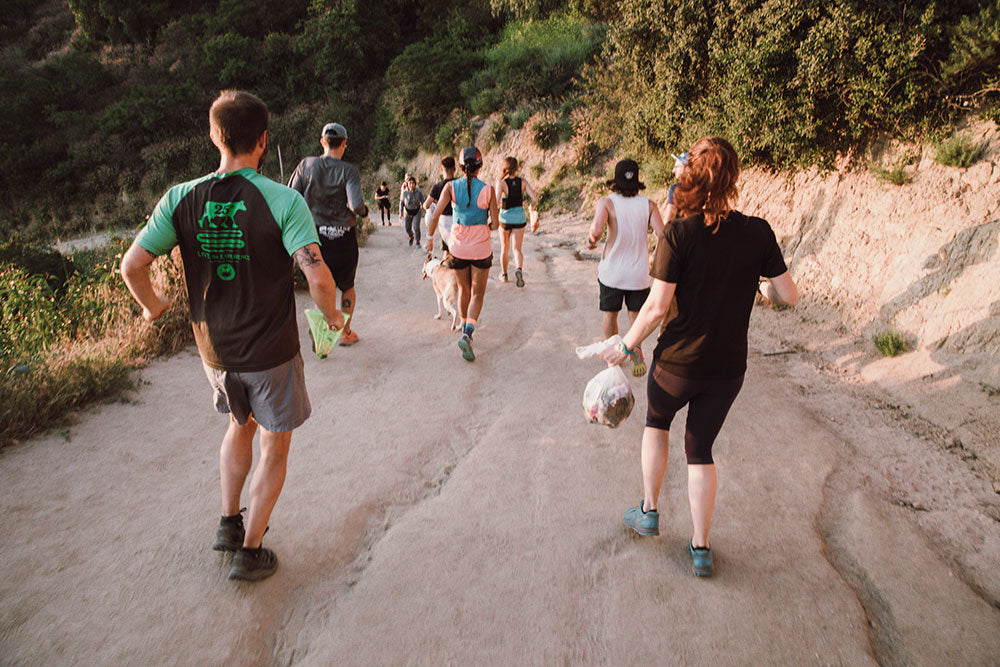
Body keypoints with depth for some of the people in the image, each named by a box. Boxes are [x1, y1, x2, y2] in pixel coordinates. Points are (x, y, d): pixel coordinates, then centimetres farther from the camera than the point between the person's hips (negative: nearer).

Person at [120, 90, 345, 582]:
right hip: (271, 353, -4)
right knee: (274, 450, 16)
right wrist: (331, 314, -8)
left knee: (240, 425, 31)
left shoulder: (181, 199, -7)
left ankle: (229, 523, 38)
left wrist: (152, 305, 11)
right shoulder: (283, 200, -18)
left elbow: (132, 266, -9)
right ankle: (250, 552, 24)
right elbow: (317, 276, -28)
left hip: (214, 349, 4)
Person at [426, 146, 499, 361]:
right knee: (477, 294, 8)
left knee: (464, 290, 22)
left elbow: (435, 215, -13)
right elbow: (495, 224, -6)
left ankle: (465, 329, 37)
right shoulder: (488, 190, -11)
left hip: (458, 247, 2)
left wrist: (430, 237, 2)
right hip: (481, 248, -2)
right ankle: (467, 334, -13)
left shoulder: (451, 187, -8)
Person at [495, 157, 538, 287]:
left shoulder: (501, 183, -15)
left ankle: (504, 274, 33)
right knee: (517, 249, 5)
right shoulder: (523, 182, -6)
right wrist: (531, 206, 10)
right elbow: (535, 199, -11)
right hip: (520, 218, 1)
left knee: (504, 248, 19)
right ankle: (518, 269, -24)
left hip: (505, 218, -1)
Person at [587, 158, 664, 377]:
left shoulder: (606, 202, -11)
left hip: (611, 271, -1)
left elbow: (596, 230, -27)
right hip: (639, 271, 1)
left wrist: (590, 241, -7)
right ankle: (636, 346, -8)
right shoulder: (648, 205, -4)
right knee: (636, 313, 16)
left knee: (610, 314, 18)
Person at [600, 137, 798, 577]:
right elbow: (789, 296, -2)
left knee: (656, 423, 26)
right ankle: (701, 547, 22)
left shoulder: (678, 233, -16)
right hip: (728, 368, 3)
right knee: (701, 447, 18)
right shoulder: (758, 232, -6)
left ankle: (649, 512, 34)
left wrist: (626, 347, -3)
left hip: (677, 362, -2)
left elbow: (657, 306, -17)